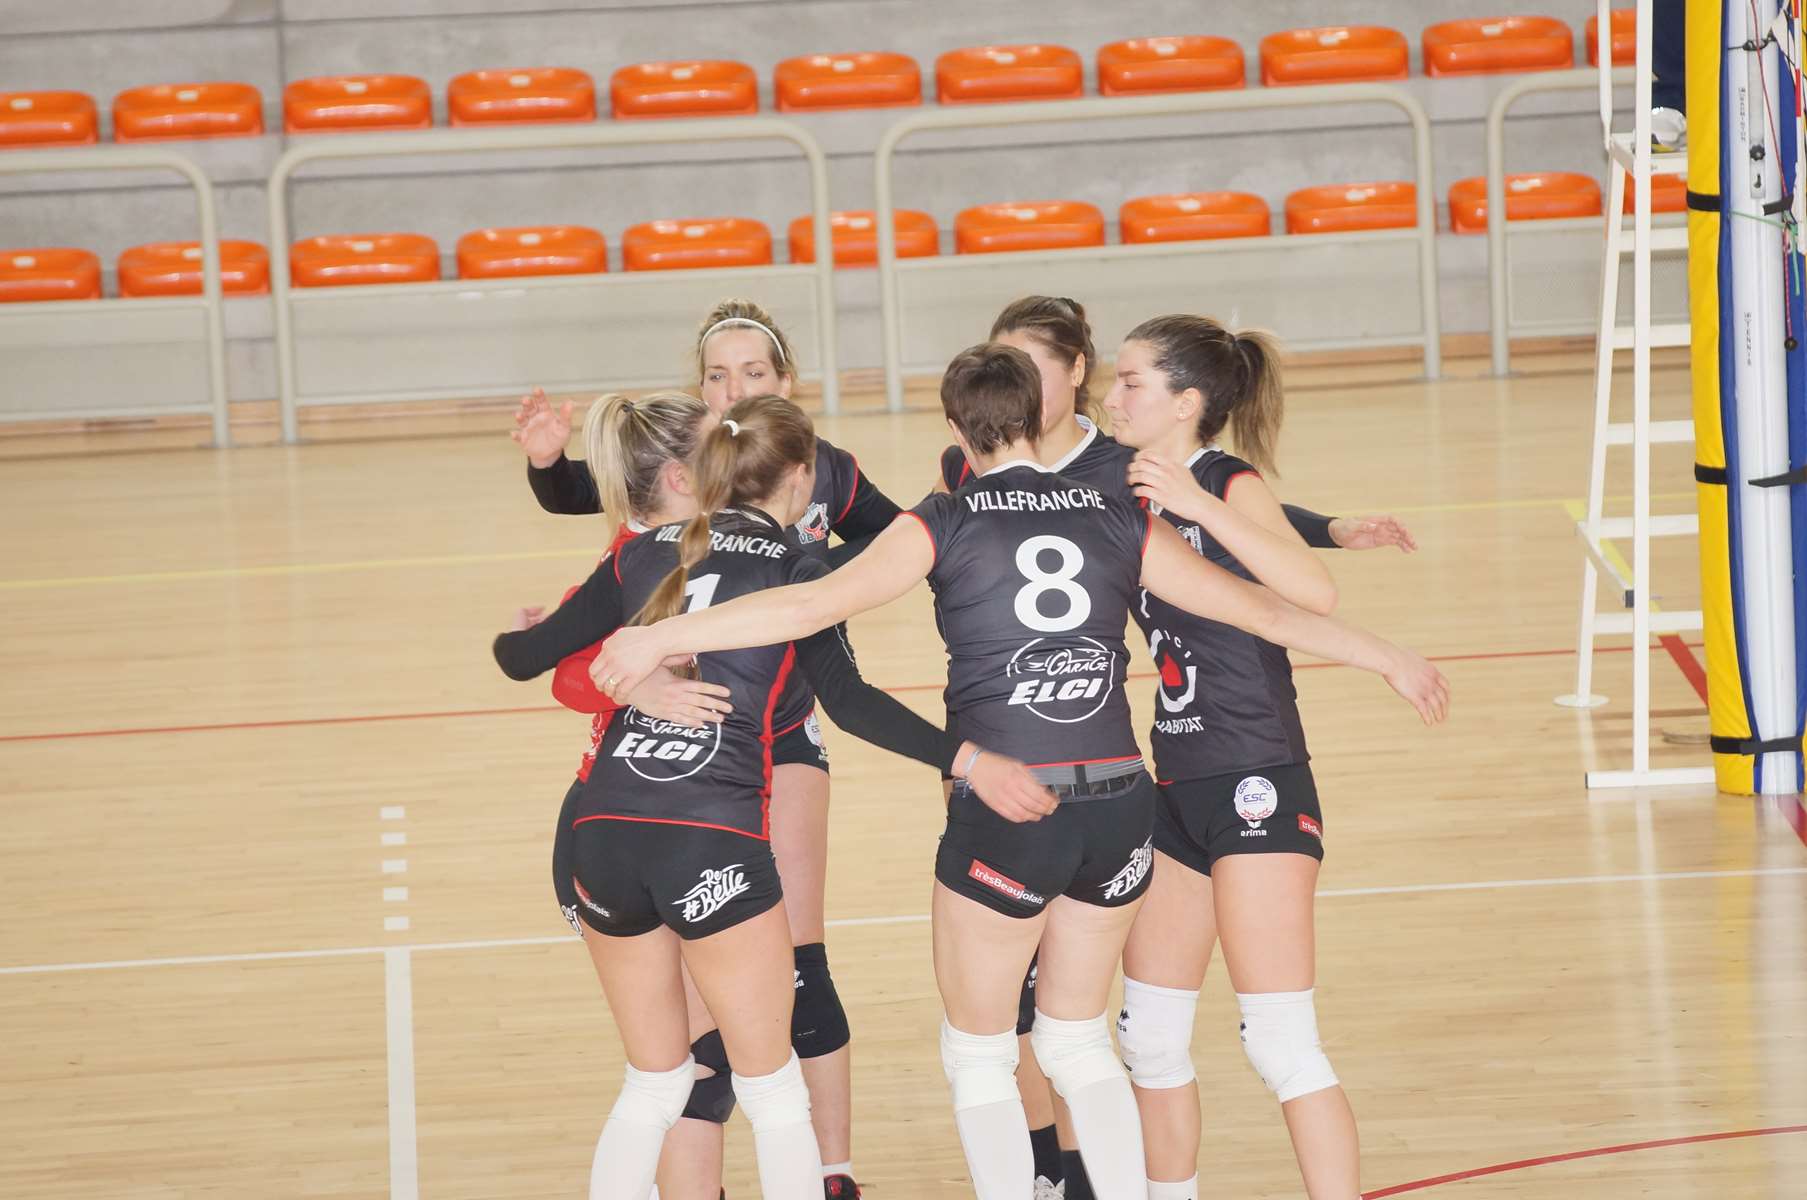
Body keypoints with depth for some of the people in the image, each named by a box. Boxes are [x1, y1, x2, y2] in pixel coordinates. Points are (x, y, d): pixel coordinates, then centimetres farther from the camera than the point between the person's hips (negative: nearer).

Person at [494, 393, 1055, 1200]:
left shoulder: (646, 553, 15)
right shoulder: (795, 571, 4)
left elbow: (527, 657, 15)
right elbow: (849, 702, -10)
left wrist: (508, 640, 38)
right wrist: (968, 761, -12)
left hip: (604, 833, 4)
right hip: (716, 843, -4)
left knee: (652, 1085, 21)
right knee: (774, 1094, 9)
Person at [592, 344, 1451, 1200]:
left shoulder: (946, 524, -3)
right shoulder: (1116, 519, 7)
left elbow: (821, 602, -14)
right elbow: (1255, 607, 11)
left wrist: (661, 639, -12)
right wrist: (1387, 658, 24)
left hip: (1003, 810, -4)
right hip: (1119, 804, 4)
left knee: (977, 1057, 12)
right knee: (1078, 1042, 21)